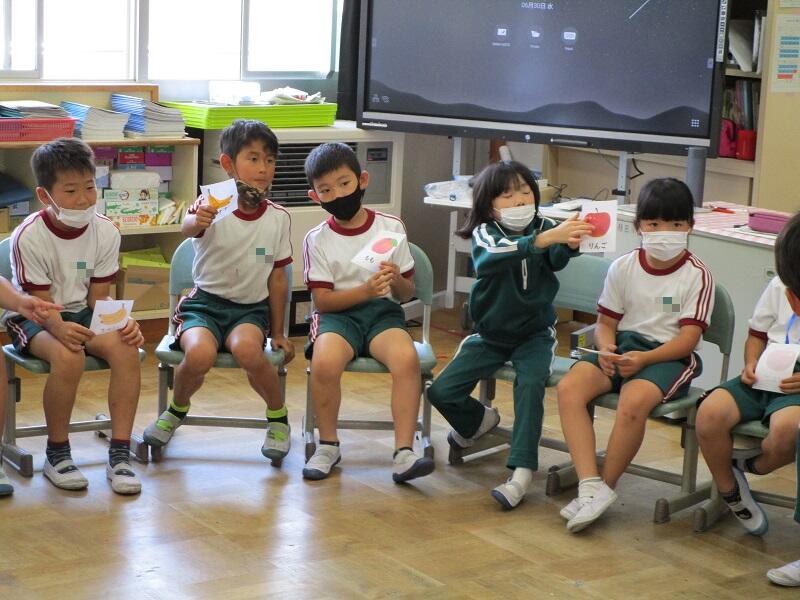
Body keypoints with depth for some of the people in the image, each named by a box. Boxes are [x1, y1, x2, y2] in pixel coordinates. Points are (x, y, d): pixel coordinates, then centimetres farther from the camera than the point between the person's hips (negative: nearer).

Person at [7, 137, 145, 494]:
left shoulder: (104, 232, -6)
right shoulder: (28, 237, -18)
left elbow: (98, 296, -2)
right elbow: (42, 302, -17)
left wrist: (121, 323, -23)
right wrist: (61, 329, -39)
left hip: (81, 313, 4)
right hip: (33, 319, -4)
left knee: (126, 349, -26)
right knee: (68, 357, -35)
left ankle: (119, 455, -19)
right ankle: (57, 454, -14)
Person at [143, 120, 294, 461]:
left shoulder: (278, 218, 1)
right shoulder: (213, 207, -9)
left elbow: (277, 277, 8)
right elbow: (187, 228, -34)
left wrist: (278, 332, 10)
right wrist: (197, 221, -58)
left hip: (251, 307, 1)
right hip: (205, 301, -1)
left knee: (246, 348, -33)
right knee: (200, 354, -32)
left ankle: (278, 415, -3)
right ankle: (177, 408, 4)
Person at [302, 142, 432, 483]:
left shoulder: (391, 227, 5)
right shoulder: (317, 240, 2)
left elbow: (407, 293, 9)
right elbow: (322, 300, -4)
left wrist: (397, 281, -15)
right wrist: (365, 291, -18)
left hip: (383, 313, 1)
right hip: (338, 314, -1)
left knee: (407, 357, -32)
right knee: (325, 362, -33)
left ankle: (404, 452, -27)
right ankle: (328, 445, -10)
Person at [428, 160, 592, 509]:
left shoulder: (543, 228, -4)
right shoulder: (485, 233, -11)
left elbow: (557, 259, -25)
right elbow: (493, 257, -35)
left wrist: (571, 243, -49)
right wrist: (545, 239, -50)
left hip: (535, 333, -1)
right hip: (490, 335, 1)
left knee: (531, 382, -30)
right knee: (441, 391, -9)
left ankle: (522, 470, -28)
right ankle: (478, 421, 25)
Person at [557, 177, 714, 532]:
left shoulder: (697, 276, -4)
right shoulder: (623, 268, 8)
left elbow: (688, 338, -9)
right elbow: (606, 321, 10)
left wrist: (643, 358, -23)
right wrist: (606, 349, -13)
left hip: (670, 356, -4)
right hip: (624, 345, 4)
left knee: (633, 400, -36)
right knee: (569, 387, -24)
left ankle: (606, 487, -16)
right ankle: (591, 487, -30)